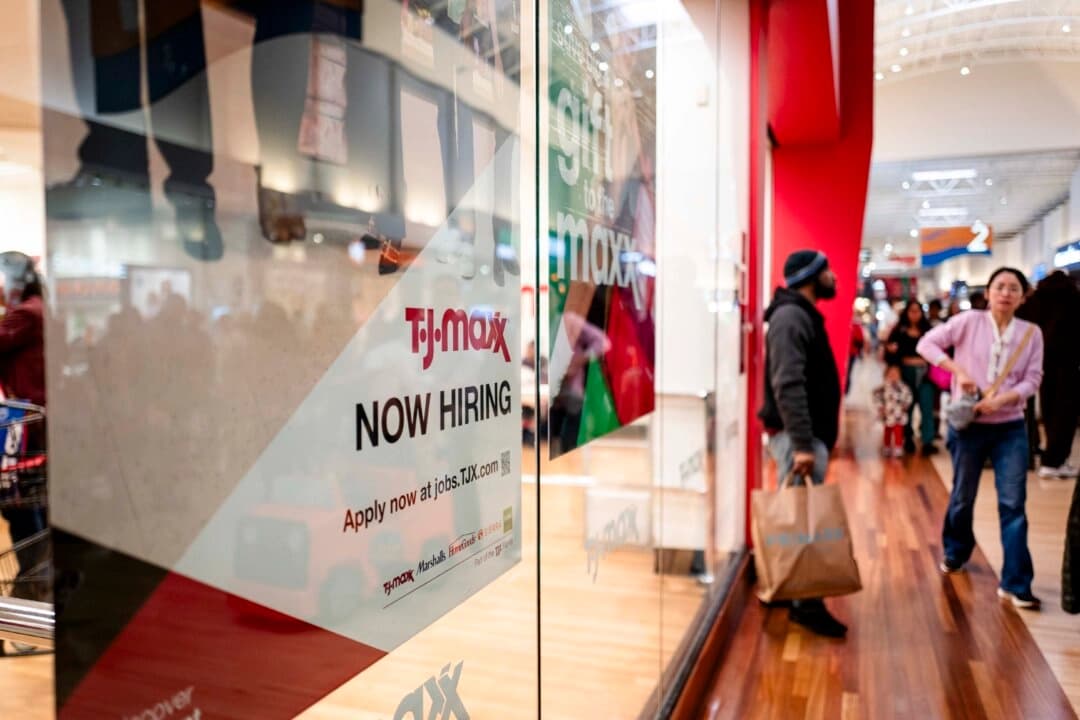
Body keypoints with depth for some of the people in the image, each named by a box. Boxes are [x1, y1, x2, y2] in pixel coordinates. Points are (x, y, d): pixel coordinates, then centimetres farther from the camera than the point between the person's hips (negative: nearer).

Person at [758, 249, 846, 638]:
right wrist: (802, 444, -28)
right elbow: (788, 385, -25)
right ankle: (806, 603, 1)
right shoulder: (791, 317, -15)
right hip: (797, 435, -10)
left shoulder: (804, 315, 17)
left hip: (809, 432, 10)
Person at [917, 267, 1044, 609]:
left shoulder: (1031, 332, 0)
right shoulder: (969, 321, -5)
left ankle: (1015, 584, 3)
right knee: (963, 496, 13)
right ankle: (955, 553, 38)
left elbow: (1032, 379, -3)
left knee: (1013, 503, -2)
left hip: (1011, 428, 1)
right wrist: (958, 371, -19)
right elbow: (926, 343, -8)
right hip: (968, 425, -1)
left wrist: (1003, 398, -21)